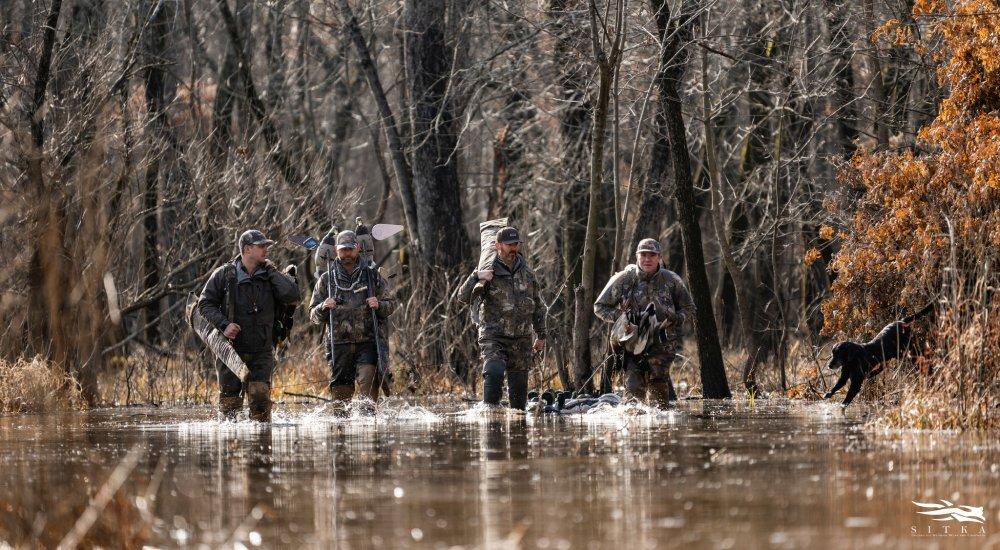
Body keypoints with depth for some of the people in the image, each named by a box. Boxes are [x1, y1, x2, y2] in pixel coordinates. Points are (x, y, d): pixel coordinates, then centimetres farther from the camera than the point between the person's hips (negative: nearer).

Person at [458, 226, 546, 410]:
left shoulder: (527, 273, 11)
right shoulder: (489, 272, -1)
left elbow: (538, 306, 21)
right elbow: (463, 297, -11)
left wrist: (541, 335, 20)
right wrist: (476, 277, -26)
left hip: (521, 339, 4)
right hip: (494, 337, -4)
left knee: (519, 383, 3)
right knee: (494, 372, -27)